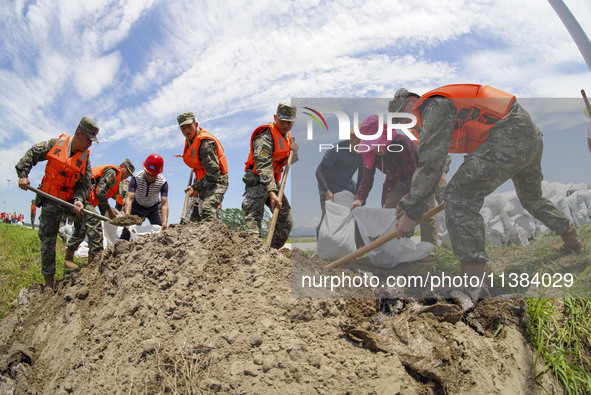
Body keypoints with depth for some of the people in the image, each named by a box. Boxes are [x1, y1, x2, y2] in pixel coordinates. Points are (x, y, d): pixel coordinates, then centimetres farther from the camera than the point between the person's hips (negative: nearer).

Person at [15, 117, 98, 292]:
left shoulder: (85, 157, -4)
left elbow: (84, 184, -6)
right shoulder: (56, 144, -7)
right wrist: (23, 174, -10)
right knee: (48, 240, 0)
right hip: (50, 201, -2)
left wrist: (79, 200, -23)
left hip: (70, 199, 3)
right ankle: (49, 280, 13)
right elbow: (32, 154, 2)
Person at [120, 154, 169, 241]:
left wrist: (164, 222, -48)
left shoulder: (163, 182, -27)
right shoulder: (136, 178, -28)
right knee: (127, 229, -11)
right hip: (137, 207, 0)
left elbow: (164, 204, -33)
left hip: (154, 208, 0)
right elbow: (129, 199, -35)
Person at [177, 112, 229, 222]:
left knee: (207, 208, -33)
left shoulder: (206, 143, -23)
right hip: (205, 183, 10)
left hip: (217, 182, -10)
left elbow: (213, 172, -29)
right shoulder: (190, 140, 7)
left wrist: (196, 187, -28)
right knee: (195, 219, 12)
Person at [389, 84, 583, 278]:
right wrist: (408, 201, 20)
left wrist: (411, 211, -17)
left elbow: (431, 163, -18)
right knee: (532, 198, 33)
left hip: (510, 137, -11)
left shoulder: (435, 106, -9)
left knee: (460, 195, -18)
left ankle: (473, 281, -22)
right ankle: (572, 239, 55)